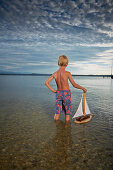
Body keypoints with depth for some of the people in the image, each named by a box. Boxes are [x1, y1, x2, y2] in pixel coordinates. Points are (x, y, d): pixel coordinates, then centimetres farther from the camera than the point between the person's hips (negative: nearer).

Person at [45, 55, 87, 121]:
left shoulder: (55, 74, -2)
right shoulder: (67, 73, -14)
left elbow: (46, 82, 1)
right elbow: (74, 85, -12)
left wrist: (53, 90, 5)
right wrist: (83, 88, 2)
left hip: (58, 93, 4)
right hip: (66, 94, -4)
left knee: (57, 112, 15)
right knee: (67, 113, 12)